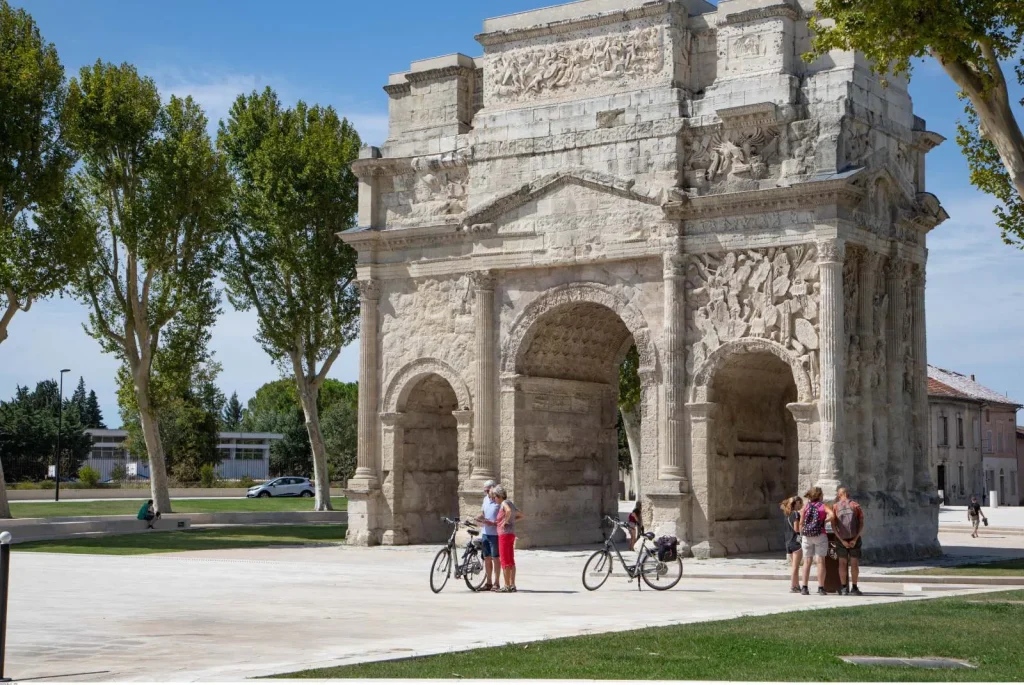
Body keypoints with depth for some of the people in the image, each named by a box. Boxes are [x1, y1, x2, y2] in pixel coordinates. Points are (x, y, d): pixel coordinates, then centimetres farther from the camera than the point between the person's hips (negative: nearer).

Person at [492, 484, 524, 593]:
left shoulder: (504, 503, -11)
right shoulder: (510, 503, 16)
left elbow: (509, 510, -35)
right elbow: (521, 515, 28)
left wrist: (506, 521, -20)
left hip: (504, 534, -9)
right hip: (511, 534, 9)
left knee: (505, 561, -5)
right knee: (511, 561, 10)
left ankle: (507, 586, -4)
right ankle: (512, 585, 11)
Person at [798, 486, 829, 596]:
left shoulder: (806, 506, 5)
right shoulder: (823, 506, -1)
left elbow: (801, 523, 2)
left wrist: (801, 534, 12)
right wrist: (825, 521, 0)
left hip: (807, 536, 3)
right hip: (820, 536, -2)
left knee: (807, 562, 7)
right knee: (820, 561, 1)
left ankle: (804, 588, 4)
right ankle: (821, 588, -2)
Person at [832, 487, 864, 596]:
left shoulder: (835, 507, 0)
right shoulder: (856, 506, 3)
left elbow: (833, 525, -6)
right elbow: (861, 524, -5)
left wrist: (842, 540, -8)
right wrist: (855, 539, -9)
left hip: (841, 539, 0)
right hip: (854, 538, 0)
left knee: (842, 563, 7)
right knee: (854, 563, 5)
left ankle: (844, 588, 6)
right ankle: (854, 588, 5)